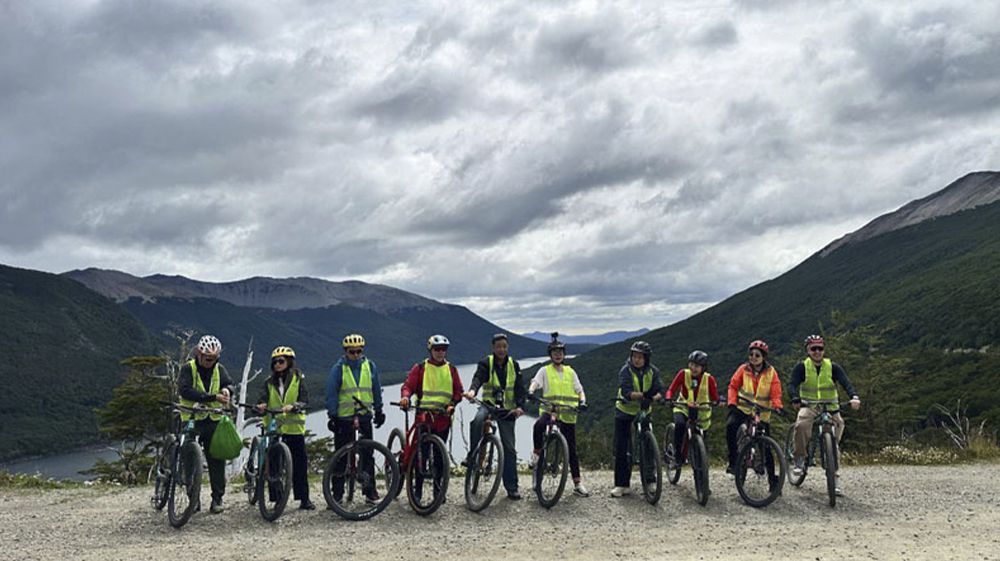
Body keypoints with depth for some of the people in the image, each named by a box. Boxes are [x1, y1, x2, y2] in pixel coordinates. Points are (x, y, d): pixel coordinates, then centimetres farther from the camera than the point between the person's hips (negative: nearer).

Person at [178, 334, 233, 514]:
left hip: (213, 420, 3)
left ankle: (217, 498, 5)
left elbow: (229, 383, 2)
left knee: (217, 459, -2)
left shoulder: (219, 369, 9)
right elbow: (185, 390, -20)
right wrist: (213, 397, -26)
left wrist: (226, 389, -24)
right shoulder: (188, 369, -6)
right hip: (191, 420, -3)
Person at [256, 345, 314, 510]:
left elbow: (305, 400, -5)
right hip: (273, 427, 2)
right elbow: (263, 398, -4)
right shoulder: (269, 382, 11)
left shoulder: (298, 379, 4)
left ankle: (304, 499, 7)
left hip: (294, 426, -2)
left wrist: (293, 406, -25)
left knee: (300, 463, -1)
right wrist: (260, 406, -27)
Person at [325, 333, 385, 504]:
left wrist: (378, 411, 14)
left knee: (367, 455, 4)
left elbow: (376, 390, 14)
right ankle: (337, 493, 10)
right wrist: (331, 416, -8)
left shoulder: (370, 366, 5)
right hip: (344, 417, -2)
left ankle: (370, 491, 11)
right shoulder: (338, 368, -4)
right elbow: (331, 393, -3)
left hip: (365, 416, 2)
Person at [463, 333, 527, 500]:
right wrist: (472, 390, -43)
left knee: (509, 449, 1)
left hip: (507, 410, 2)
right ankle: (472, 455, -20)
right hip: (489, 404, -2)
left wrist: (520, 406, -18)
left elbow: (520, 387, 0)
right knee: (477, 420, -37)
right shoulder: (486, 363, -2)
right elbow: (478, 377, -21)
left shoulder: (513, 365, 7)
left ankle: (512, 488, 7)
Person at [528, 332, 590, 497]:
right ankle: (537, 453, -12)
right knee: (538, 426, -38)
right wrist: (530, 392, -32)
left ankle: (577, 483, 12)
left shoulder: (570, 372, 14)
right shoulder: (545, 371, 6)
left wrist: (582, 402, -8)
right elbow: (535, 383, -10)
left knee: (572, 449, 5)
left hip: (568, 414, 3)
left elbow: (580, 390, 13)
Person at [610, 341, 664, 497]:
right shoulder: (625, 371, -15)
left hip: (644, 412, 2)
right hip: (625, 412, -2)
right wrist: (643, 394, -45)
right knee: (621, 449, -2)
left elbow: (659, 390, -17)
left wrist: (652, 398, -38)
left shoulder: (653, 371, -5)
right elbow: (626, 392, -29)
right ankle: (621, 484, 3)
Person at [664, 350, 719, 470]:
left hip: (701, 411, 1)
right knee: (680, 425, -31)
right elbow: (671, 389, -13)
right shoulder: (683, 374, -10)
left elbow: (715, 397, -9)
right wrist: (668, 399, -34)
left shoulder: (709, 379, -10)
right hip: (683, 407, -1)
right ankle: (677, 457, -20)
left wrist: (717, 401, -34)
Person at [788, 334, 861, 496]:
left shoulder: (833, 367, -2)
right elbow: (792, 384, -15)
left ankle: (834, 480, 8)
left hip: (830, 408, 2)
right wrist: (795, 399, -37)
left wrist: (854, 397, -35)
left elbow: (846, 382, -14)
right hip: (809, 407, -2)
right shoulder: (802, 367, -3)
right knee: (801, 425, -33)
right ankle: (799, 459, -16)